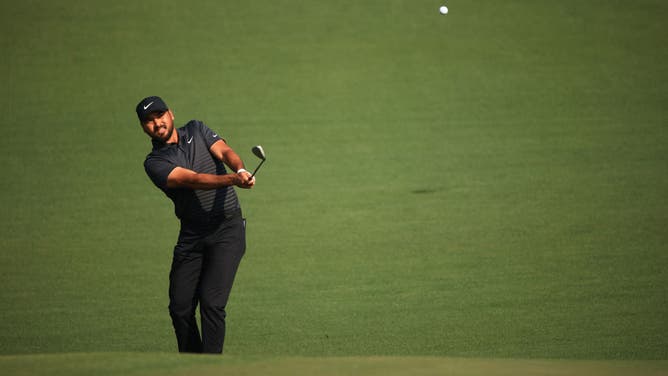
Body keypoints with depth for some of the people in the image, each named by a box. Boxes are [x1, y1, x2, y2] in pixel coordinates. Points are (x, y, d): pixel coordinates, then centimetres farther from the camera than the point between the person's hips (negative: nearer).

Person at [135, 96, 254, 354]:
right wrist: (233, 180, -34)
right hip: (191, 235, 1)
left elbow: (225, 151, -7)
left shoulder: (196, 130, 9)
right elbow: (193, 179, -18)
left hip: (228, 228, -1)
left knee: (211, 303, -15)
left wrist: (240, 170, -32)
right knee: (180, 308, -1)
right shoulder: (155, 163, -2)